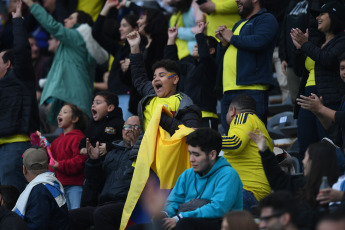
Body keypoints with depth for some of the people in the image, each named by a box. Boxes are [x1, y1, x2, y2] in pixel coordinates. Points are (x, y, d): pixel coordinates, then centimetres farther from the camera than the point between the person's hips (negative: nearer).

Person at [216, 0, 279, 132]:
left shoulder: (266, 19, 1)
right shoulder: (239, 25, 28)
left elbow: (259, 42, -19)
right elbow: (222, 56, 30)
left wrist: (232, 38, -5)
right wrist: (224, 42, 7)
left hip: (252, 89, -9)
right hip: (229, 91, 9)